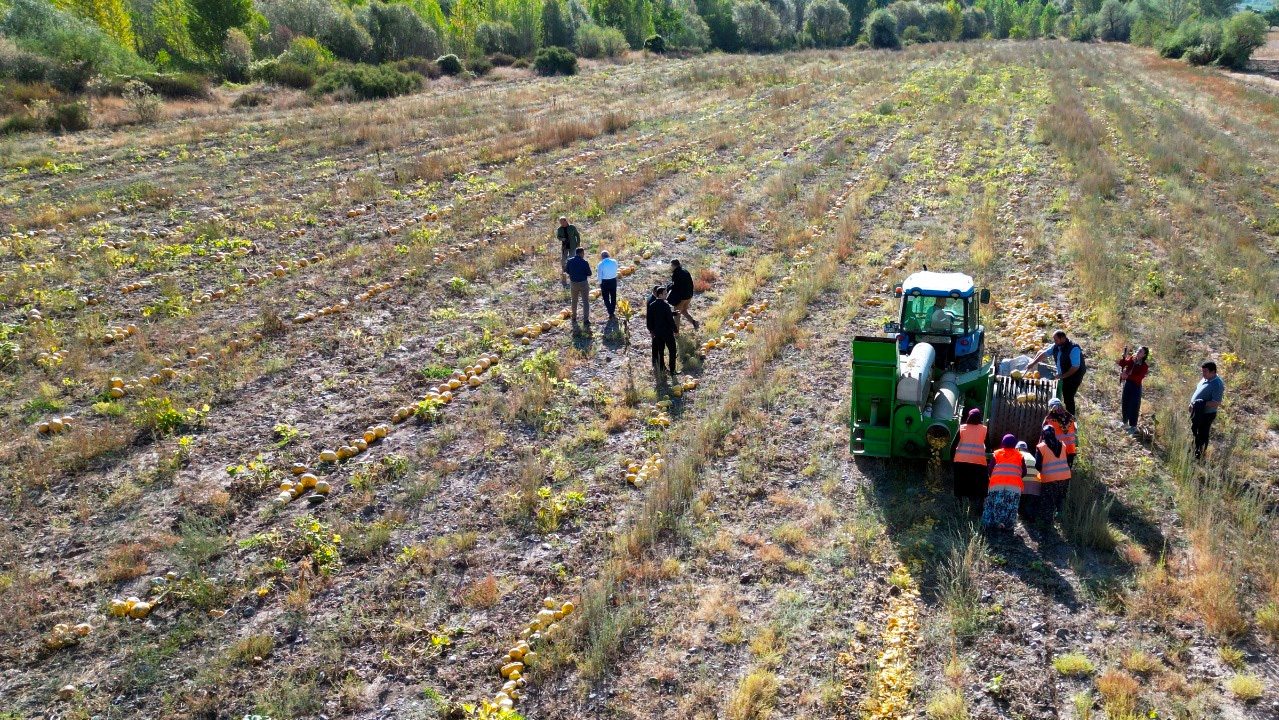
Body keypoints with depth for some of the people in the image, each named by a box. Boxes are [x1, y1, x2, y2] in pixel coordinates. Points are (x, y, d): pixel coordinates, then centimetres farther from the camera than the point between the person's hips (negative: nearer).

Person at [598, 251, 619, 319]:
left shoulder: (601, 264, -15)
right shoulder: (614, 262, -6)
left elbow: (600, 276, -10)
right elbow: (616, 271, 3)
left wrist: (600, 284, 3)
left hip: (605, 282, -4)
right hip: (613, 280, 4)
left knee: (606, 298, 7)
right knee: (613, 297, 20)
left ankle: (611, 313, -1)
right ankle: (613, 311, 32)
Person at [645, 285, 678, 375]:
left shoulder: (652, 305, -3)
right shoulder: (665, 305, -22)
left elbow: (650, 319, 5)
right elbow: (670, 319, -18)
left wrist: (651, 329, 16)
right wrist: (676, 330, -7)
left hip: (657, 331, 6)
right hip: (667, 332, -6)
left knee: (660, 350, 18)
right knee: (672, 351, 6)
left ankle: (661, 368, 25)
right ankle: (672, 370, 7)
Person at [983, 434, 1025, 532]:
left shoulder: (996, 453, 16)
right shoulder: (1019, 455, 17)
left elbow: (990, 469, 8)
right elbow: (1024, 472, 12)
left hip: (997, 484, 0)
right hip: (1014, 485, 0)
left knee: (995, 505, 6)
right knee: (1010, 508, 3)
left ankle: (990, 524, 4)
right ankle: (1007, 525, -1)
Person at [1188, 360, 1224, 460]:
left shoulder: (1217, 384, -25)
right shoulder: (1205, 379, 3)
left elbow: (1217, 403, -28)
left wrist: (1202, 404, -31)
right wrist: (1192, 404, 8)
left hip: (1207, 414, -9)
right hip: (1198, 412, 9)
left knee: (1202, 435, 5)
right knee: (1194, 432, 22)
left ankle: (1200, 455, 20)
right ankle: (1195, 451, 39)